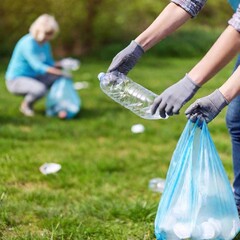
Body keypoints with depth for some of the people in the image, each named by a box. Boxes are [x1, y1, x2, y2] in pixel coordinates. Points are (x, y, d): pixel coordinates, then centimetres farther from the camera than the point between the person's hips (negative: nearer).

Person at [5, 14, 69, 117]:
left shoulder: (45, 43, 3)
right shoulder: (28, 43, -24)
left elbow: (49, 63, 9)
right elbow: (37, 67, -34)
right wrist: (59, 72, -42)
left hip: (33, 77, 9)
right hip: (16, 80, -9)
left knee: (62, 78, 1)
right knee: (40, 90, -36)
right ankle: (25, 105, -5)